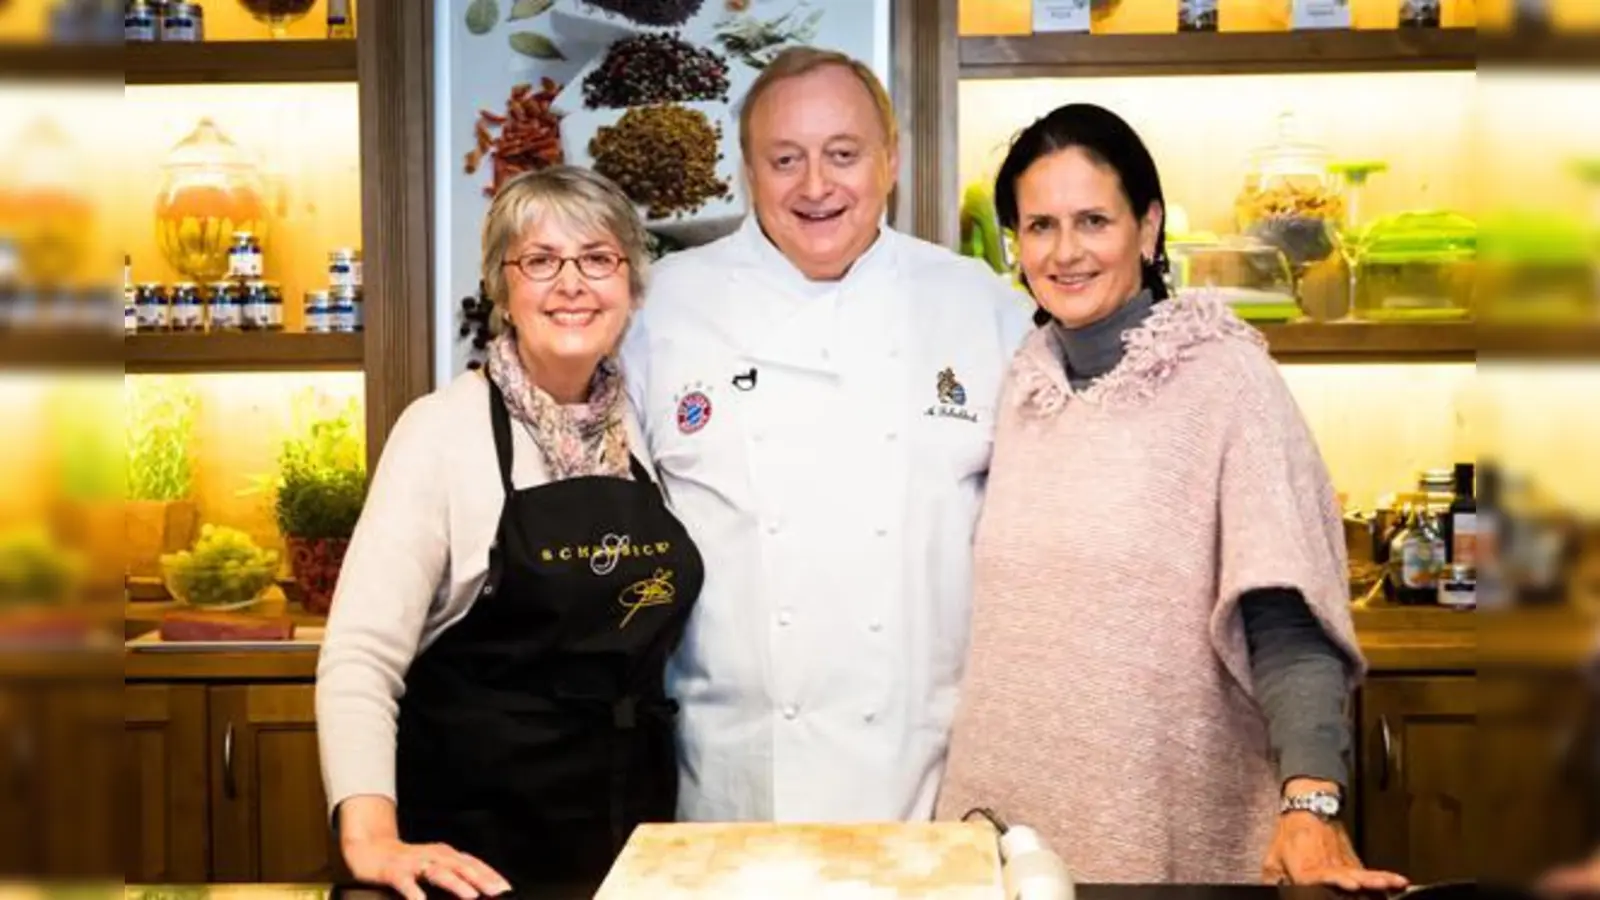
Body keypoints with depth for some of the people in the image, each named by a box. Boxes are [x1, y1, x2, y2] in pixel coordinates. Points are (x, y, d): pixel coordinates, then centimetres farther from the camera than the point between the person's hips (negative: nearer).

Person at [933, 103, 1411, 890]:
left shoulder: (1223, 375, -10)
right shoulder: (1022, 381, 6)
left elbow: (1286, 618, -17)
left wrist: (1310, 803, -29)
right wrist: (976, 809, 8)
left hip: (1175, 825, -4)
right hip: (1009, 814, 5)